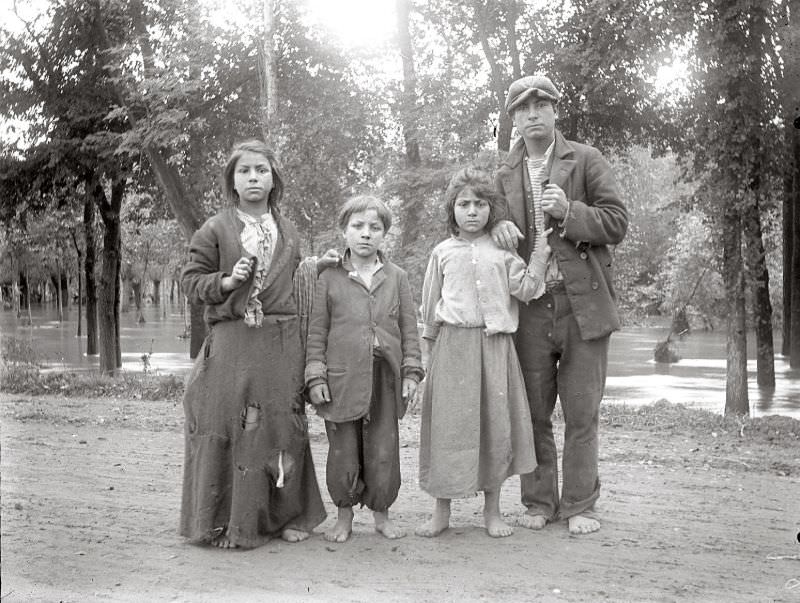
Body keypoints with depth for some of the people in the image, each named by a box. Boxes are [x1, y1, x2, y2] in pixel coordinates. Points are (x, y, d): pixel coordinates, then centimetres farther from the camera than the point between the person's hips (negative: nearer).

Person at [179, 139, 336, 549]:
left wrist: (318, 268, 8)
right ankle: (228, 521, 9)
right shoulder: (215, 229, 3)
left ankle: (285, 516, 19)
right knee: (229, 429, -3)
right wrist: (227, 281, -12)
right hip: (231, 345, -3)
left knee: (282, 427, 7)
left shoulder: (287, 231, 15)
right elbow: (191, 281, 3)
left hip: (282, 345, 4)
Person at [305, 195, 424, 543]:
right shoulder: (330, 278, 3)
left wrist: (411, 371, 3)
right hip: (342, 378, -1)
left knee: (384, 451, 7)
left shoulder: (397, 278, 8)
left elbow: (409, 327, 10)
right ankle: (344, 514, 24)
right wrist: (315, 376, -3)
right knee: (343, 452, 6)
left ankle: (381, 513, 25)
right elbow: (317, 331, 3)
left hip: (385, 379, 1)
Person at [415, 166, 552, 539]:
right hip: (452, 344, 0)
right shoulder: (443, 253, 9)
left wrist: (539, 255, -6)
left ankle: (492, 510, 18)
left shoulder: (502, 252, 8)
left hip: (495, 344, 1)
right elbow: (430, 305, 14)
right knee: (448, 423, -1)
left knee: (496, 423, 4)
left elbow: (525, 290, 0)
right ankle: (441, 512, 11)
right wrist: (430, 343, 13)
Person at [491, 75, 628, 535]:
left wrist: (569, 212, -17)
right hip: (530, 307, 2)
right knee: (533, 412, 6)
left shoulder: (587, 160, 4)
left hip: (583, 302, -2)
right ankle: (539, 502, 19)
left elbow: (617, 223, -1)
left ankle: (579, 505, 14)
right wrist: (497, 225, -2)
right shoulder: (505, 174, 13)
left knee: (582, 413, 3)